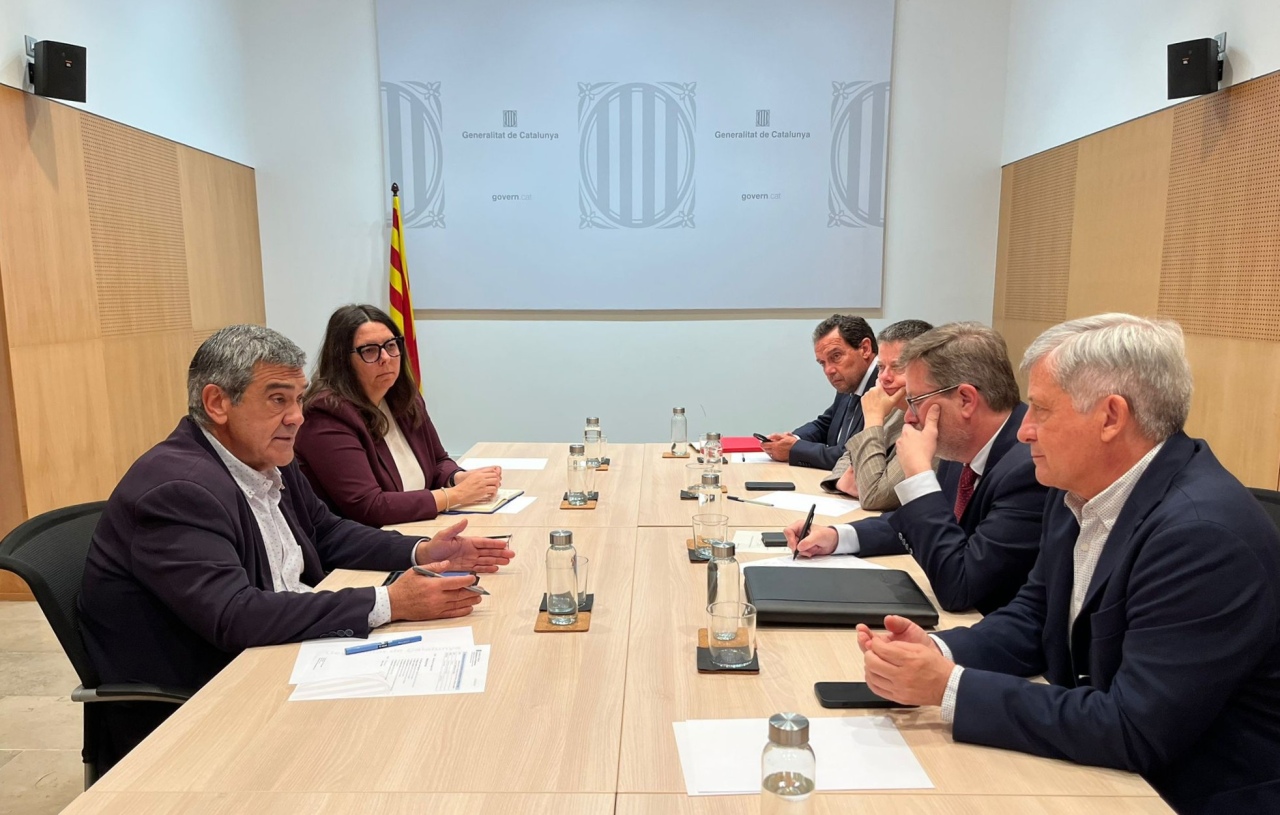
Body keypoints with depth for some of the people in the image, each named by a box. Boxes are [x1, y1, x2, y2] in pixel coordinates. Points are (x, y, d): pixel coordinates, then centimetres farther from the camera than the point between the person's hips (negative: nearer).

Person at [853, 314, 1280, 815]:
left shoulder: (1204, 533, -26)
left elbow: (1134, 729, -27)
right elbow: (1034, 616, 6)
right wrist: (936, 651, -12)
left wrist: (950, 686, -26)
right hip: (1100, 767, 7)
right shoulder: (1079, 489, -2)